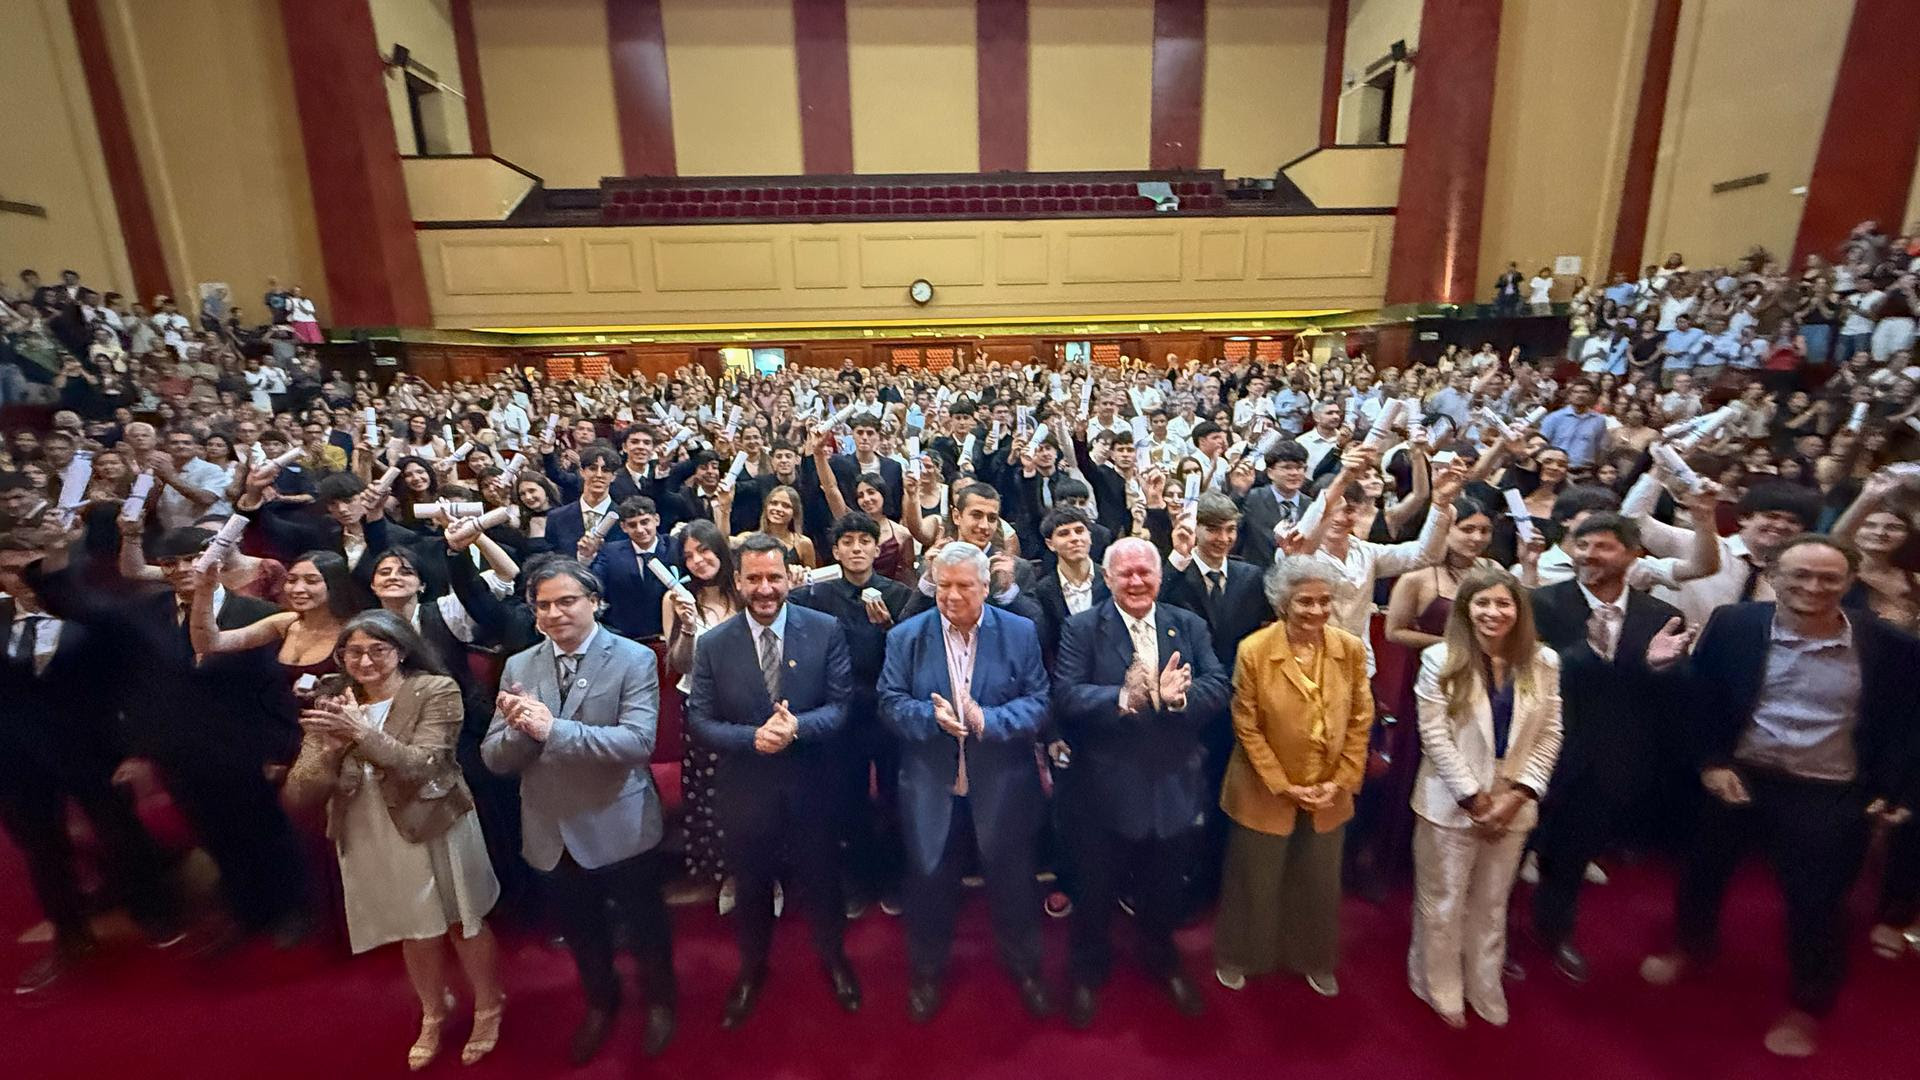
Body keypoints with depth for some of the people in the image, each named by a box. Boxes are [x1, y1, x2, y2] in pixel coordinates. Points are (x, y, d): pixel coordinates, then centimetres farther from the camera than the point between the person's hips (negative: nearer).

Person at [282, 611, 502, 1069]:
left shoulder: (436, 691, -15)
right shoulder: (331, 705, -2)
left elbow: (421, 765, -24)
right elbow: (300, 794, -6)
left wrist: (362, 731, -34)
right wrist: (333, 745, -24)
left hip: (434, 826, -4)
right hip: (369, 838, 4)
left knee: (462, 921, 13)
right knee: (415, 929, 22)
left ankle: (489, 1009, 36)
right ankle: (433, 1014, 46)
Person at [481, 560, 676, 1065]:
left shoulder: (634, 659, -16)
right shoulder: (518, 667, -1)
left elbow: (638, 741, -27)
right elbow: (495, 758, -2)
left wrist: (552, 728, -34)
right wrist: (519, 729, -25)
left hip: (619, 827, -4)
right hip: (553, 832, 4)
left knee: (644, 922, 17)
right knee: (580, 928, 26)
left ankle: (660, 1000, 46)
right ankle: (600, 1003, 54)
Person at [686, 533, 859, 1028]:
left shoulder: (826, 630, -13)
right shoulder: (712, 645, -9)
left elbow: (843, 704, -13)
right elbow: (699, 719, -8)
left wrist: (797, 727, -30)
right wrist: (753, 737, -25)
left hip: (811, 787, 0)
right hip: (745, 791, 1)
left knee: (822, 881, 21)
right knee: (751, 888, 23)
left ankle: (834, 959, 51)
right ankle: (752, 968, 52)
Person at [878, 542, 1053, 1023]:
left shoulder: (1020, 632, -5)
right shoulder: (905, 636, -2)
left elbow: (1038, 701, -9)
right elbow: (890, 701, -5)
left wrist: (987, 720, -25)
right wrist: (932, 715, -24)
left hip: (1002, 785, 0)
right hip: (931, 786, 1)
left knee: (1012, 878, 17)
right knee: (929, 879, 16)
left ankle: (1024, 966, 43)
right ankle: (926, 971, 42)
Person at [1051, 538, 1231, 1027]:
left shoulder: (1189, 626, 0)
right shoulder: (1082, 629, -11)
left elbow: (1219, 688, -10)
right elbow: (1065, 697, -22)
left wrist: (1179, 696, -30)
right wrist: (1123, 698, -37)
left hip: (1174, 785, 3)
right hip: (1104, 788, -3)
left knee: (1165, 886, 25)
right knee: (1095, 889, 18)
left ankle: (1161, 958, 54)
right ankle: (1089, 969, 45)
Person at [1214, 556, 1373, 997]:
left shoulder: (1351, 649, -10)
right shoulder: (1254, 651, -20)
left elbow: (1360, 721, -2)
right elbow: (1247, 728, -14)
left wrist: (1341, 782, -7)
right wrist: (1285, 786, -13)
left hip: (1329, 794, 3)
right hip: (1267, 793, -3)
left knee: (1320, 883, 22)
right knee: (1254, 882, 17)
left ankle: (1314, 960, 48)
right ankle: (1235, 957, 42)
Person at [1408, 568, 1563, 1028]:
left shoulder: (1543, 662, 0)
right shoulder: (1441, 659, -12)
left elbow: (1549, 736, 1)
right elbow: (1434, 735, -12)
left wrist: (1519, 794, -8)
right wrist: (1473, 798, -13)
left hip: (1512, 805, 3)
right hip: (1452, 803, -3)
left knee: (1492, 904, 19)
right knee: (1443, 903, 10)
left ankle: (1486, 993, 37)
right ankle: (1442, 992, 28)